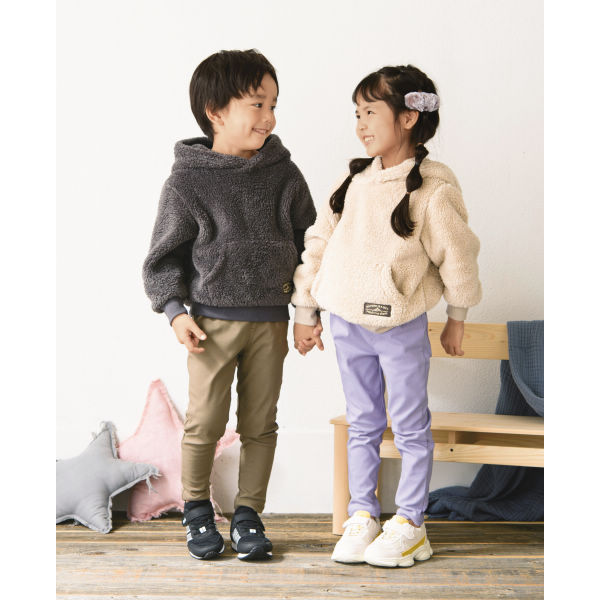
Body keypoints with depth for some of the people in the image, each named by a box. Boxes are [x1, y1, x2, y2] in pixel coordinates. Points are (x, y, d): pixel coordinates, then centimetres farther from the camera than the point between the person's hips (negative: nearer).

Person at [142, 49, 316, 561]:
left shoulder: (284, 174, 2)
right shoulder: (187, 180, -6)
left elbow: (308, 244, 11)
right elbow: (164, 256, 0)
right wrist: (175, 310, -11)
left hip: (270, 321, 3)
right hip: (212, 320, -2)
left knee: (260, 424, 8)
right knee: (205, 422, 2)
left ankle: (249, 513, 23)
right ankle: (197, 508, 24)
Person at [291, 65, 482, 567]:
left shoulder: (434, 190, -14)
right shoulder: (354, 181, 2)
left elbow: (457, 256, -5)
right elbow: (319, 242, 8)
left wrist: (457, 319, 4)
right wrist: (306, 311, 10)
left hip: (402, 327, -5)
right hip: (347, 323, 5)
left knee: (411, 428, 7)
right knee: (362, 425, 15)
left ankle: (411, 525, 19)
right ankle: (362, 516, 26)